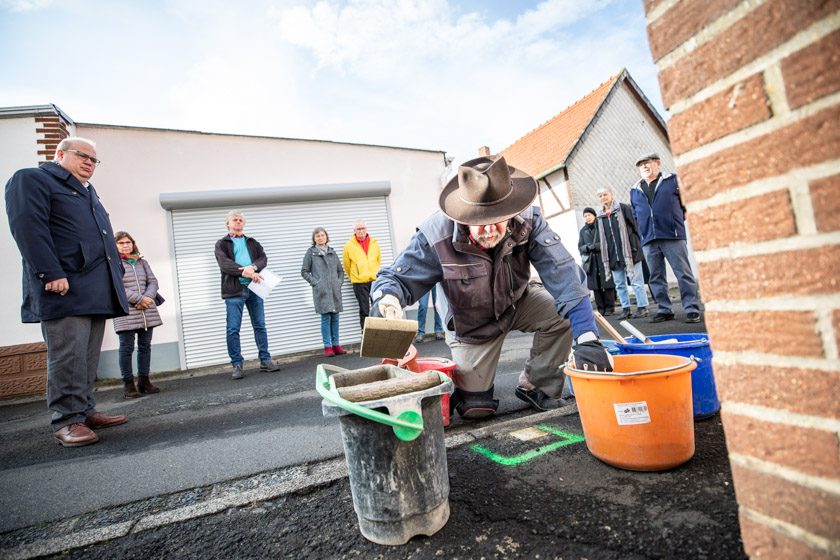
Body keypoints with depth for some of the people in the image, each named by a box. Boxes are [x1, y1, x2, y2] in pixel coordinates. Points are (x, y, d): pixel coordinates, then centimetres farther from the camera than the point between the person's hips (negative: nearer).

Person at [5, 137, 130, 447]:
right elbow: (28, 226, -11)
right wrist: (51, 273, -21)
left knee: (89, 358, 10)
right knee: (68, 357, -7)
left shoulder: (88, 192, 28)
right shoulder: (31, 180, 3)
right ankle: (67, 420, 1)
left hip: (97, 290, 8)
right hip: (65, 287, -8)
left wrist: (116, 274, 16)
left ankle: (85, 411, 17)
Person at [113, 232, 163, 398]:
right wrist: (139, 299, -16)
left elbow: (153, 281, 10)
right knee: (127, 348, -1)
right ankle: (128, 383, 8)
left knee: (145, 346, 8)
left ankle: (144, 380, 17)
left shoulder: (142, 262, 17)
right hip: (126, 313, -5)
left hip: (147, 312, 5)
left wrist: (147, 298, -9)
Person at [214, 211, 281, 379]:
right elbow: (224, 264, -9)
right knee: (233, 329, -2)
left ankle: (265, 360, 15)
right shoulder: (222, 244, 9)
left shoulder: (252, 242, 19)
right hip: (234, 290, -3)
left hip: (254, 287, 3)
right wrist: (245, 272, -21)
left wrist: (253, 267, -18)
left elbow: (263, 258, 3)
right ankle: (237, 365, 8)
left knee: (260, 326, 7)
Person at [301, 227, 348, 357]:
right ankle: (327, 346, 0)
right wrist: (315, 282, -5)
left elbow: (340, 270, 21)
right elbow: (304, 271, 4)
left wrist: (340, 281, 7)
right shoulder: (311, 252, 5)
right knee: (326, 318, -7)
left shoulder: (332, 252, 16)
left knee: (335, 317, 5)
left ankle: (335, 345, 13)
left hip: (335, 290, 4)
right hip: (321, 291, -4)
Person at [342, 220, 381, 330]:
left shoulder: (374, 243, 9)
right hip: (359, 283, -2)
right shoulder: (349, 245, 1)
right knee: (364, 311, -1)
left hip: (375, 280, 2)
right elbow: (347, 265, 9)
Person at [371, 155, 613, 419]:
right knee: (474, 408, -2)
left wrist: (587, 337, -46)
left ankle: (538, 388, -3)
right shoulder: (436, 236, -32)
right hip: (473, 324, -2)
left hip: (518, 303, 2)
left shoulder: (528, 220, -28)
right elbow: (396, 277, -25)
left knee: (561, 311, -28)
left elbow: (563, 274, -35)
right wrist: (387, 297, -51)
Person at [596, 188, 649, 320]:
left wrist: (638, 245, -10)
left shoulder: (623, 208, -1)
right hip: (613, 255, 5)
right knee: (620, 284, 10)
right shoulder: (600, 216, 12)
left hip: (629, 251, -5)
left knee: (636, 281, 0)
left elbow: (635, 225, -5)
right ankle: (625, 309, 18)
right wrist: (605, 257, 8)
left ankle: (642, 307, 8)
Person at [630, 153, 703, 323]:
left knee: (684, 273, -3)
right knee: (656, 277, 6)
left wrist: (678, 220, 2)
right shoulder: (635, 190, 17)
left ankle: (692, 309, 2)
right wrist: (644, 230, 11)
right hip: (649, 240, 4)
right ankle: (664, 310, 15)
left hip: (672, 236, -4)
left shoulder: (672, 180, 7)